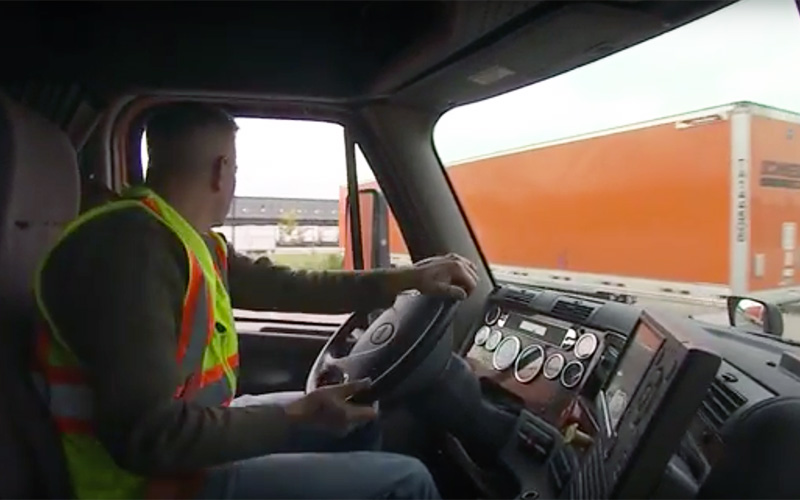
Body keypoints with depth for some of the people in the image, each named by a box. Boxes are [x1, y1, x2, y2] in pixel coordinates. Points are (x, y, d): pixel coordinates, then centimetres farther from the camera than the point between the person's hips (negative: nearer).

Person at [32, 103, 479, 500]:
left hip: (185, 437, 10)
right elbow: (145, 435, -30)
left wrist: (404, 279, 3)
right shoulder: (133, 246, -26)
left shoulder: (194, 243, 6)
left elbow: (283, 286, 7)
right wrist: (299, 415, -23)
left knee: (361, 419, 18)